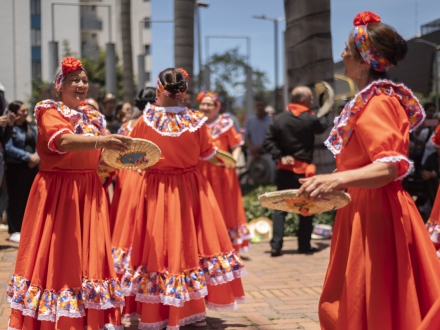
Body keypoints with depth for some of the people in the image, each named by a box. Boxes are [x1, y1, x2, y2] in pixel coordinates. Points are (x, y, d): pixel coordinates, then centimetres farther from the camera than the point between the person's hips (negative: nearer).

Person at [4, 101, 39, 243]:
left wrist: (36, 157, -9)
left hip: (32, 167, 6)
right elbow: (8, 148, -16)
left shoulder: (31, 128, 14)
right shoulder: (10, 128, -7)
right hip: (16, 168, -6)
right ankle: (14, 231, 3)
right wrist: (28, 156, -17)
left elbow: (38, 145, 11)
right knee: (16, 199, -3)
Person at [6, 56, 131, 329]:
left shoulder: (93, 116, 14)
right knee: (56, 255, -4)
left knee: (92, 256, 4)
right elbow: (63, 141, -29)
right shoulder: (50, 112, -7)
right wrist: (102, 140, -42)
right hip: (57, 192, -6)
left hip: (90, 192, 6)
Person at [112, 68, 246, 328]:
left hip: (155, 191, -1)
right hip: (191, 189, 1)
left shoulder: (147, 120, -13)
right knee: (189, 242, 13)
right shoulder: (196, 121, -10)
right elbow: (208, 154, 4)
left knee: (157, 245, 8)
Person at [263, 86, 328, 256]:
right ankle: (304, 245, 12)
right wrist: (323, 113, 28)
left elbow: (268, 141, -5)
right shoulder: (309, 119, -10)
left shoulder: (279, 119, -1)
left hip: (284, 169, 3)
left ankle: (276, 245, -1)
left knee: (280, 207, 6)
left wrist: (280, 156, -5)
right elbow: (322, 126, 11)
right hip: (303, 169, -3)